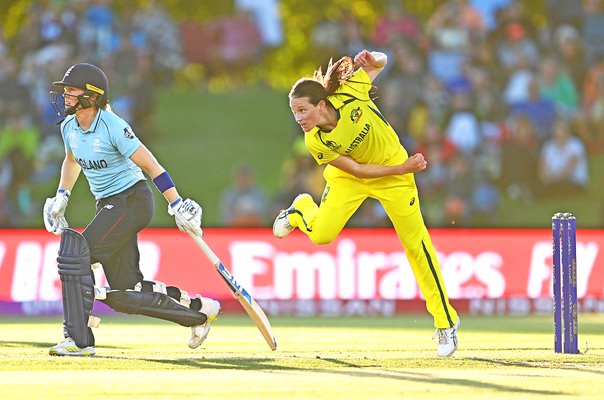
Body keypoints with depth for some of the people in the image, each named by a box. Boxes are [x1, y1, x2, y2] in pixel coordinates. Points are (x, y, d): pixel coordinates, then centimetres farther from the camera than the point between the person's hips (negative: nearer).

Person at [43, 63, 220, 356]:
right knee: (125, 293, 5)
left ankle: (78, 339, -19)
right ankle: (199, 311, 21)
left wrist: (177, 206, -23)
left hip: (133, 200, -8)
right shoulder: (69, 127, 3)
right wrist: (62, 196, 18)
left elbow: (151, 166, -19)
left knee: (75, 254, -21)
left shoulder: (113, 127, -20)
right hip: (108, 206, 8)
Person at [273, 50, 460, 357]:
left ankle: (445, 321, 13)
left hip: (393, 176, 0)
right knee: (320, 235, -16)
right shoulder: (315, 143, -26)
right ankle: (301, 210, 24)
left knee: (416, 244, 0)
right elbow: (357, 170, -18)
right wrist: (402, 169, -21)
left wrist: (371, 60, -33)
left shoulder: (349, 95, -28)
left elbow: (380, 63, -10)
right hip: (349, 176, 1)